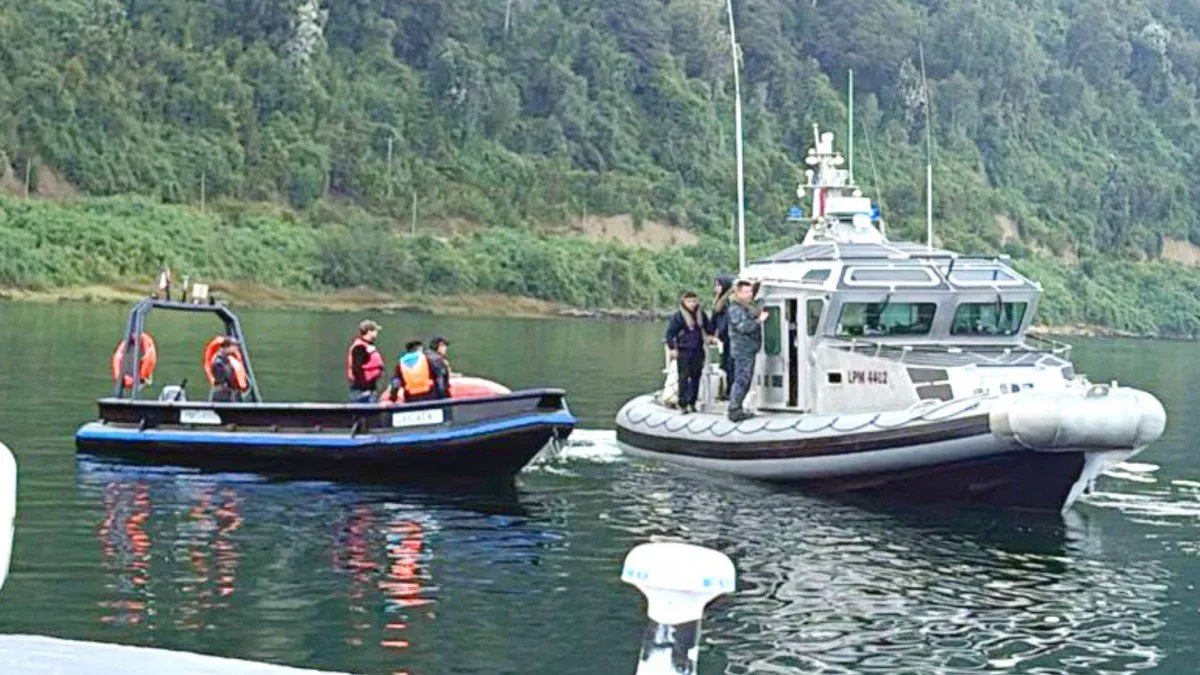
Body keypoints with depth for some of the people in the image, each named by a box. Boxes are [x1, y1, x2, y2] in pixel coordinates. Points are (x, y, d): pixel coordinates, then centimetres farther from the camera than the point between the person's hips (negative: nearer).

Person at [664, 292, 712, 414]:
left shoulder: (701, 314, 8)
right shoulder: (678, 316, -7)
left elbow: (709, 328, 25)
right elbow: (670, 332, -6)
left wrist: (710, 336, 12)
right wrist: (672, 348, -10)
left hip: (697, 351, 5)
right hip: (683, 352, -5)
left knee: (696, 376, 7)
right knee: (684, 377, -6)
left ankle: (692, 402, 15)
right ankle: (683, 404, -4)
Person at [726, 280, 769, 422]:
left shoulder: (750, 305, 15)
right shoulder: (735, 309, -14)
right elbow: (743, 327, -24)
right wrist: (759, 320, -20)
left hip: (750, 349, 10)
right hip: (742, 348, -10)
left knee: (747, 379, 12)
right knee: (742, 378, -12)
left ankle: (737, 408, 18)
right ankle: (734, 409, -12)